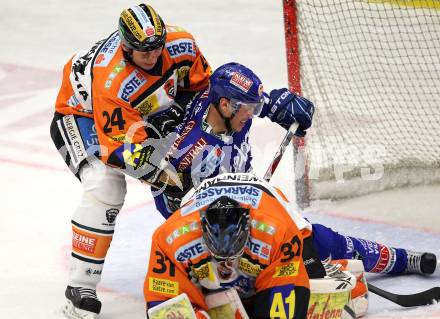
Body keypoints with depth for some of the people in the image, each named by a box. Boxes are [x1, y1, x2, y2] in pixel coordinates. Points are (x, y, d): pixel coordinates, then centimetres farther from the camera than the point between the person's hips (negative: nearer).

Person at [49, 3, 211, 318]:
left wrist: (177, 108, -20)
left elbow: (199, 80, -3)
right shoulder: (111, 81, -40)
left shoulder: (179, 43, -25)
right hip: (83, 114, -7)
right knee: (105, 187, -27)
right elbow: (123, 148, -35)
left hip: (141, 113, 7)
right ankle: (81, 288, -21)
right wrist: (161, 177, -31)